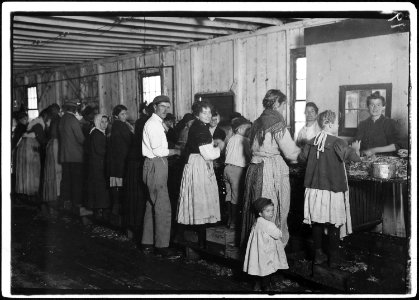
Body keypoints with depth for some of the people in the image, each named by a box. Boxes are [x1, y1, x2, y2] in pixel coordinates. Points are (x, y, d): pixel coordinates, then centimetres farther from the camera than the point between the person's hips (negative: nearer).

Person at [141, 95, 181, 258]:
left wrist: (171, 150, 12)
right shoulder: (153, 124, -13)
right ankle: (162, 246, -4)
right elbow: (158, 151, -19)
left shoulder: (157, 123, 18)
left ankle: (147, 243, 22)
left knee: (152, 205, 14)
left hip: (156, 166, 11)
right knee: (163, 207, -9)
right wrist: (175, 151, -8)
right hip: (155, 166, -11)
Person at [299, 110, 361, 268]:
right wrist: (356, 149, 6)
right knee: (334, 225, 7)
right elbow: (355, 157, -15)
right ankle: (333, 259, 15)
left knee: (317, 223, 13)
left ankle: (318, 255, 21)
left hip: (315, 188, 5)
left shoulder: (312, 142, 1)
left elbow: (301, 157, 14)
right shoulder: (337, 143, -14)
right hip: (333, 190, -4)